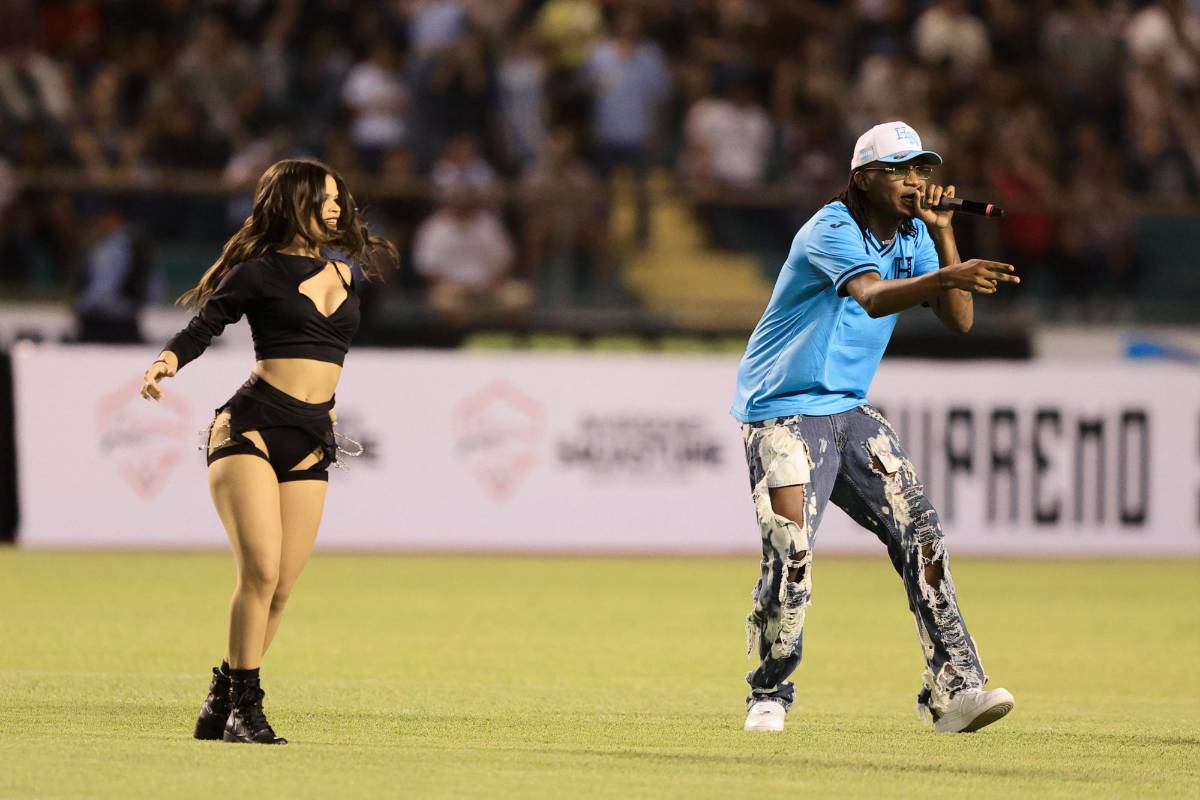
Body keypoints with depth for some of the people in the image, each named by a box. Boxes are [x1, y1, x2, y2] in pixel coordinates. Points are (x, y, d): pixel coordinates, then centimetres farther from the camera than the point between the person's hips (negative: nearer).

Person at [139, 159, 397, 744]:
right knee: (261, 570, -17)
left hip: (311, 442, 6)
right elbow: (201, 328, -8)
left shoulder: (343, 272, 15)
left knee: (280, 589, 0)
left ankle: (223, 702, 12)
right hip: (251, 427, -6)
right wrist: (166, 362, -26)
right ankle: (243, 707, -9)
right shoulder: (259, 273, -1)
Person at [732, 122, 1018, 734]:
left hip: (850, 411, 7)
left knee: (921, 532, -7)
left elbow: (959, 322, -4)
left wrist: (943, 235, -14)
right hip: (783, 413, -7)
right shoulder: (831, 231, -19)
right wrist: (946, 276, -56)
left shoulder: (915, 237, 6)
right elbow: (873, 297, -39)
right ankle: (768, 698, 4)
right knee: (791, 557, -18)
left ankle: (953, 689, -10)